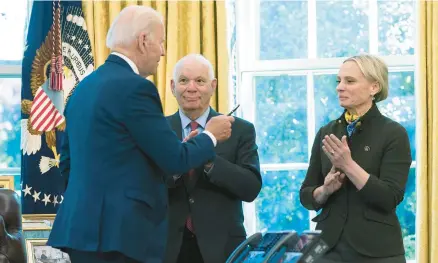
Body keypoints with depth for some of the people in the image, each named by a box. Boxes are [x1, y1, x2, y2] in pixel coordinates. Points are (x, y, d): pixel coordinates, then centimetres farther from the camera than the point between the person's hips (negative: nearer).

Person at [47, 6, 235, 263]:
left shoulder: (84, 87, 14)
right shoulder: (134, 87, -13)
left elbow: (68, 163, 20)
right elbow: (175, 160, -11)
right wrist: (211, 136, 6)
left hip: (82, 226, 9)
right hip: (120, 233, -9)